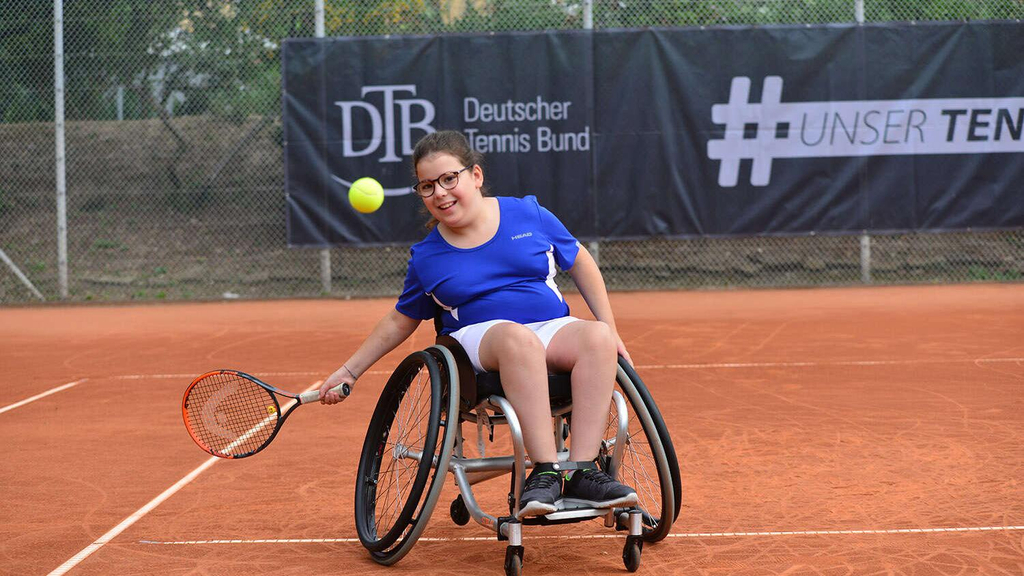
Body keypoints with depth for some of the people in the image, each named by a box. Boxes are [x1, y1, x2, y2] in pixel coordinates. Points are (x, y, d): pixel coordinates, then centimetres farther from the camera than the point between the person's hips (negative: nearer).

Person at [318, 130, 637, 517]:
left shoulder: (528, 215, 7)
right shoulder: (426, 257, 7)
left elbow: (580, 263, 17)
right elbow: (400, 321, 20)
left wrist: (609, 329, 10)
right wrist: (349, 372, 17)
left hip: (555, 330, 2)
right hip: (478, 339, -2)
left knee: (596, 337, -34)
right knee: (517, 337, -39)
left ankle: (581, 473, -37)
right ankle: (545, 470, -43)